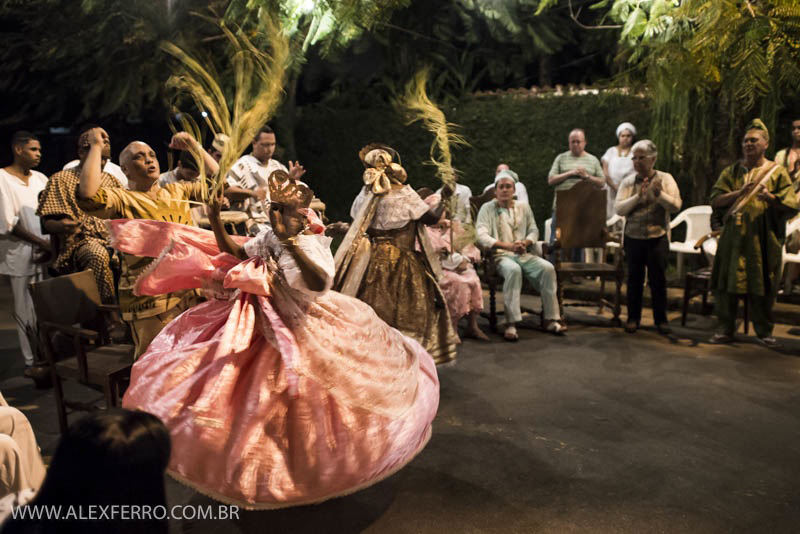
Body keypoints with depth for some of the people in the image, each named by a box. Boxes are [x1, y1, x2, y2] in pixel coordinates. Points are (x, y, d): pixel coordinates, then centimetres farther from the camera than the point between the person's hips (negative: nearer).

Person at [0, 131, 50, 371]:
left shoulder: (40, 179, 12)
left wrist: (52, 245, -4)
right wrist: (40, 242, -11)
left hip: (45, 251, 4)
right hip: (20, 252, -4)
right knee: (26, 309, 0)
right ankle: (31, 361, 7)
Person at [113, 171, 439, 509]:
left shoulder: (310, 245, -22)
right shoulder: (268, 237, 0)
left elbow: (320, 283, -41)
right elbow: (236, 254, 11)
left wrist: (290, 242, -43)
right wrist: (215, 222, -1)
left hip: (304, 334, -7)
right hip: (262, 326, 7)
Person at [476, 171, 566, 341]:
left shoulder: (523, 207, 18)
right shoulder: (487, 208, 2)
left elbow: (534, 231, 17)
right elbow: (481, 236, -11)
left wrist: (525, 243, -8)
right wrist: (509, 246, -20)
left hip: (523, 254, 5)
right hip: (500, 255, -5)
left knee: (548, 268, -22)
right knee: (513, 270, -38)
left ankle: (550, 319, -14)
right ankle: (511, 324, -35)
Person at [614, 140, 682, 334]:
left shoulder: (665, 179, 2)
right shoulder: (628, 182, 4)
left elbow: (675, 206, -7)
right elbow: (619, 208, -6)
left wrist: (659, 193, -20)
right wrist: (638, 197, -17)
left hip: (658, 237, -1)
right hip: (633, 237, 1)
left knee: (658, 279, 4)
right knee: (634, 278, 8)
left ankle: (661, 319, 17)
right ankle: (633, 318, 19)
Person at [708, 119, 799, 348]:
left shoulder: (777, 172, 6)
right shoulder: (732, 171, 11)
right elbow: (715, 200, 2)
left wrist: (769, 197, -18)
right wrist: (740, 192, -13)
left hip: (763, 237, -1)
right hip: (734, 234, 2)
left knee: (762, 286, 2)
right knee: (727, 282, 0)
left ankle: (764, 331, 16)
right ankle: (726, 329, 11)